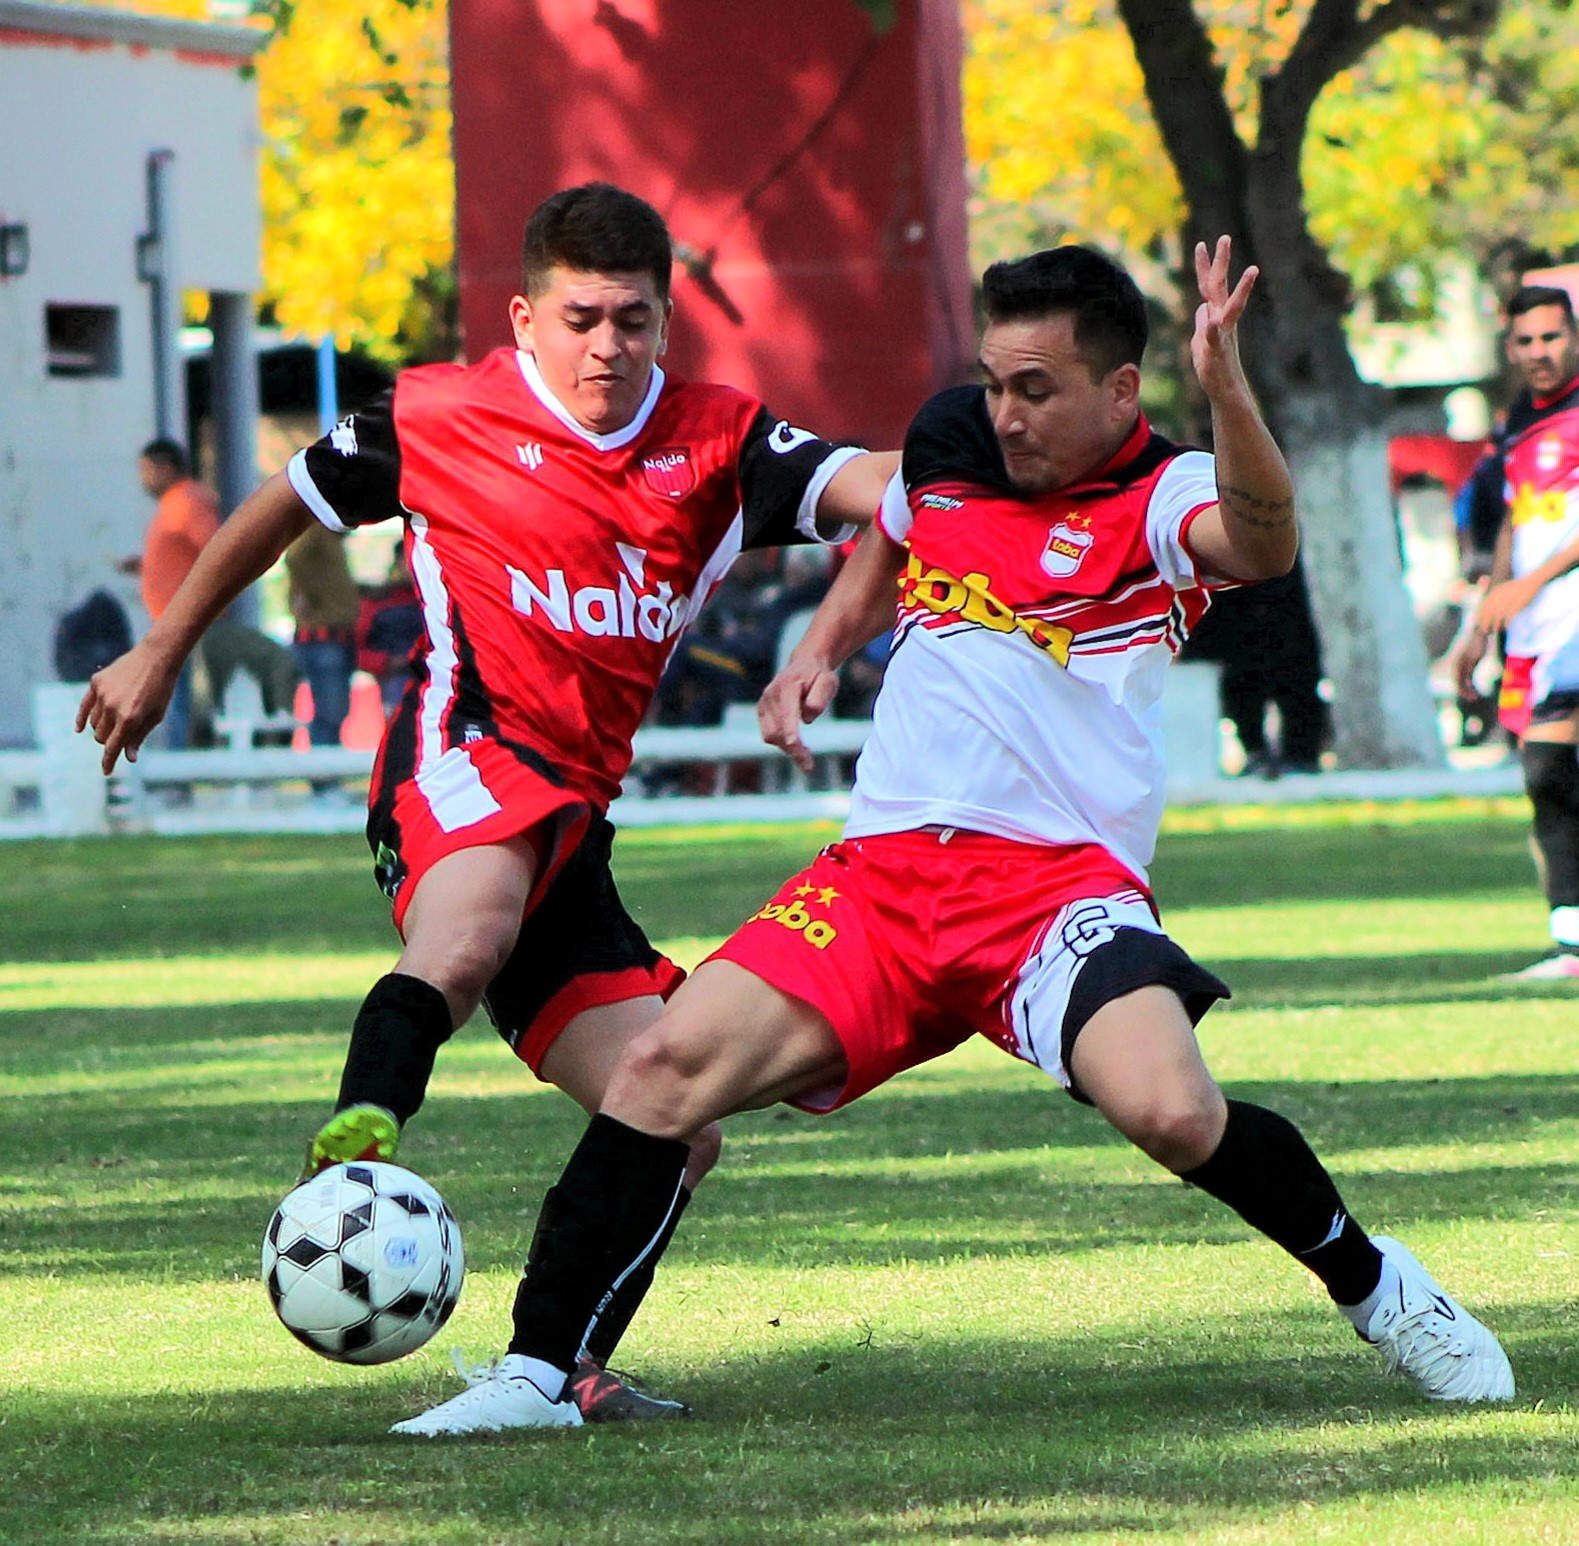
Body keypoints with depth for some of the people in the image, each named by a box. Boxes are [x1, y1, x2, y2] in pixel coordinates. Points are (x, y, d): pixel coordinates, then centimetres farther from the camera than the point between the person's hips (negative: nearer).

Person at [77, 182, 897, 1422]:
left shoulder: (719, 443, 10)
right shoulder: (443, 417, 3)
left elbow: (857, 485, -8)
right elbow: (287, 503, 18)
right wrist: (162, 655, 25)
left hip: (574, 808, 6)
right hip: (464, 755, -6)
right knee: (469, 940, -42)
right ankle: (353, 1159, -61)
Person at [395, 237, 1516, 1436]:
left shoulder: (1160, 499, -5)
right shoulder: (949, 440, 12)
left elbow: (1262, 546, -29)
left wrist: (1226, 389, -45)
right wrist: (817, 653, 17)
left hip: (1061, 878, -5)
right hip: (880, 873, 5)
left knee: (1173, 1112, -29)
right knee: (665, 1068, -12)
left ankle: (1375, 1286, 0)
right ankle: (538, 1373, -2)